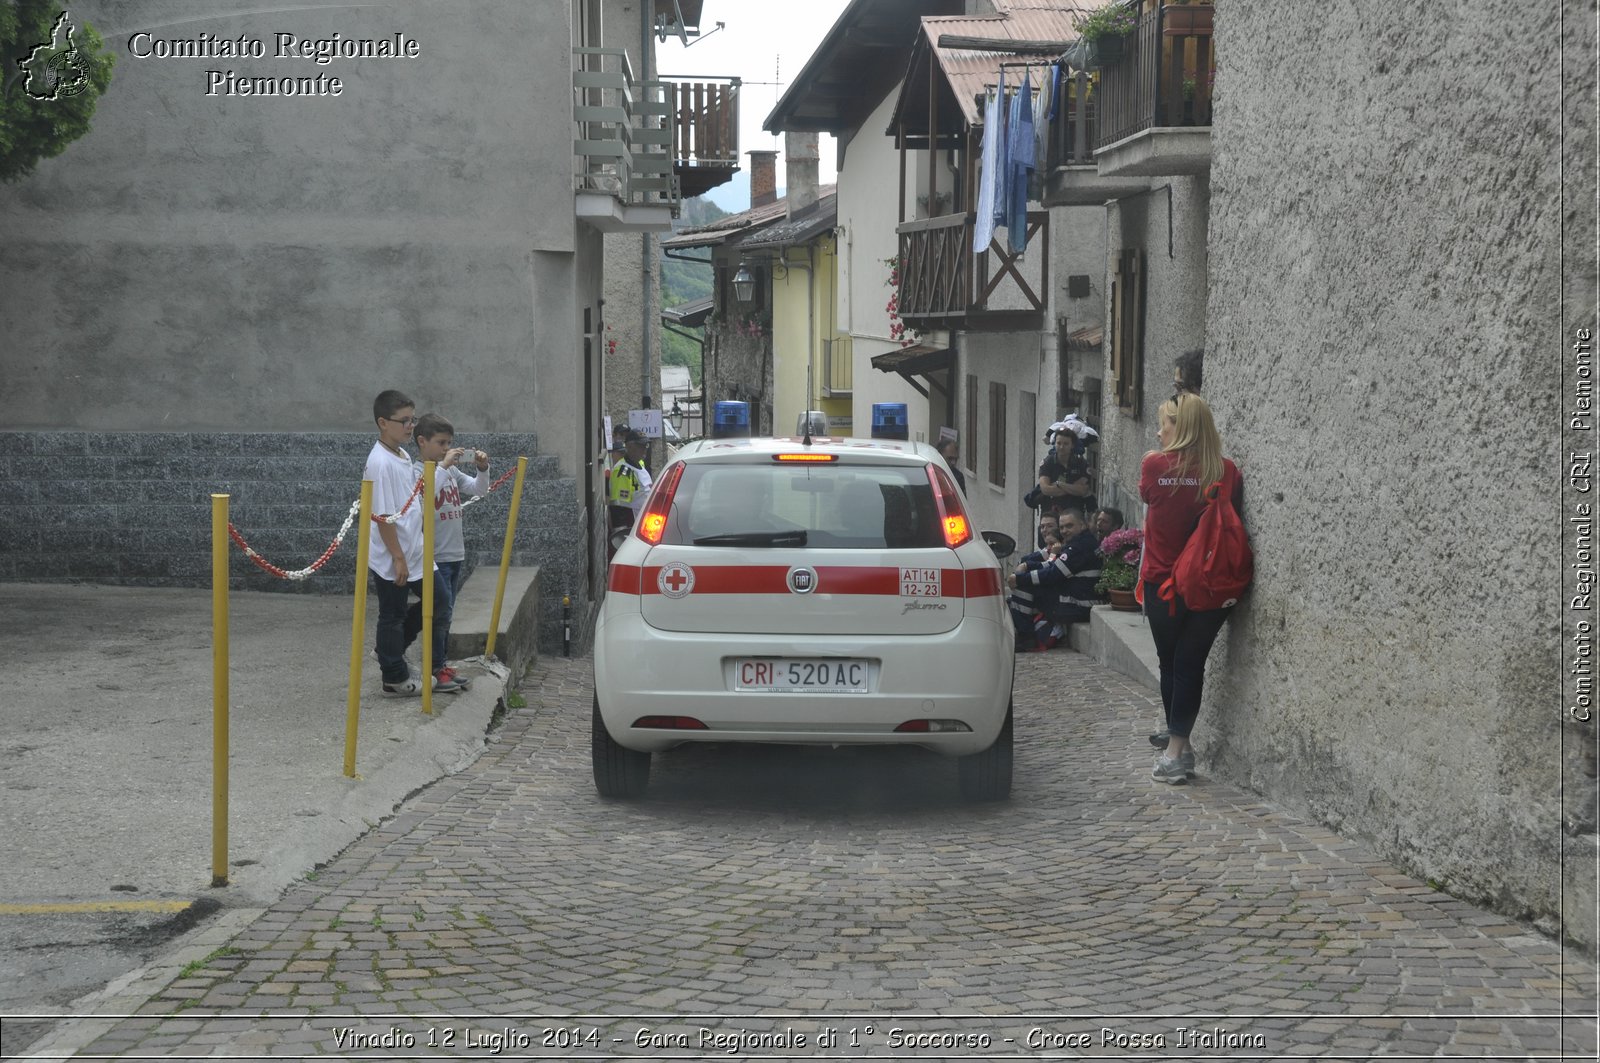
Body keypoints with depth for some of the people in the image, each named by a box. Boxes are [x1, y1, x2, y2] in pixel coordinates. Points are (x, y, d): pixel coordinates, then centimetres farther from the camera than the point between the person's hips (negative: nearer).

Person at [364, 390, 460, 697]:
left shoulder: (403, 455, 8)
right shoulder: (380, 462, -20)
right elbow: (383, 516, -21)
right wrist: (398, 558, -20)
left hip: (415, 550, 9)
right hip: (392, 558, -9)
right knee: (393, 614, 4)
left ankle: (391, 648, 30)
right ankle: (395, 678, 16)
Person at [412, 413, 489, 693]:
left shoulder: (451, 471, 9)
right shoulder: (416, 473, -12)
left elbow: (479, 490, 14)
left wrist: (482, 469, -3)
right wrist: (442, 465, -30)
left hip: (456, 554, 8)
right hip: (435, 556, -7)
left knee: (446, 612, 13)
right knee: (441, 610, -4)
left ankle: (440, 663, 21)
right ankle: (437, 667, 4)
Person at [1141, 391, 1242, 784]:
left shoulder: (1155, 466, -10)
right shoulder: (1226, 470, -5)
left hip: (1163, 582, -1)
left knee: (1170, 662, 14)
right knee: (1191, 663, 7)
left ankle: (1178, 744, 19)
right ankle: (1177, 743, 5)